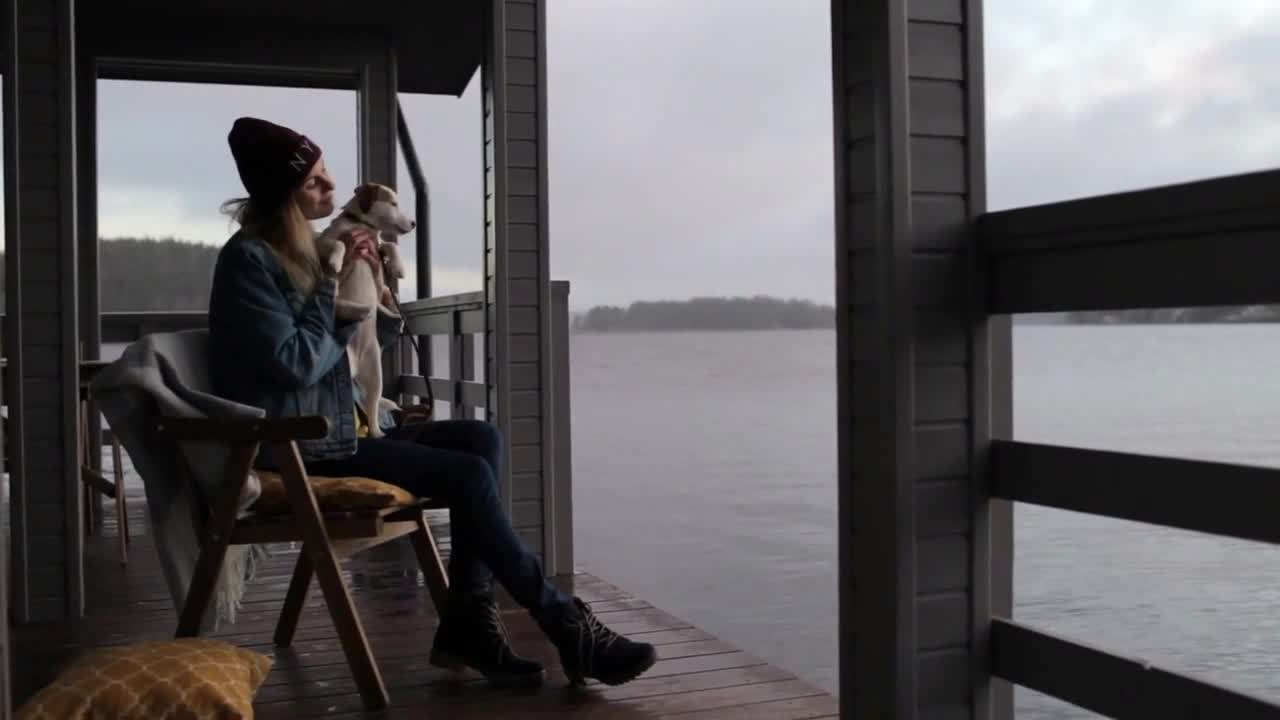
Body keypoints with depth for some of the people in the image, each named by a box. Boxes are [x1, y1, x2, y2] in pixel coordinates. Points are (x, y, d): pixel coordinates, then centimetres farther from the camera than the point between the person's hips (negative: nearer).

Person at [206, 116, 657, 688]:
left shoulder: (302, 247, 14)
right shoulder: (248, 258, -12)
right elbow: (294, 364, -20)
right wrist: (333, 284, -15)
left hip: (343, 426, 9)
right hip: (298, 447, -9)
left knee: (483, 440, -7)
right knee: (469, 476, -19)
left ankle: (467, 623, -15)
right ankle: (567, 627, -9)